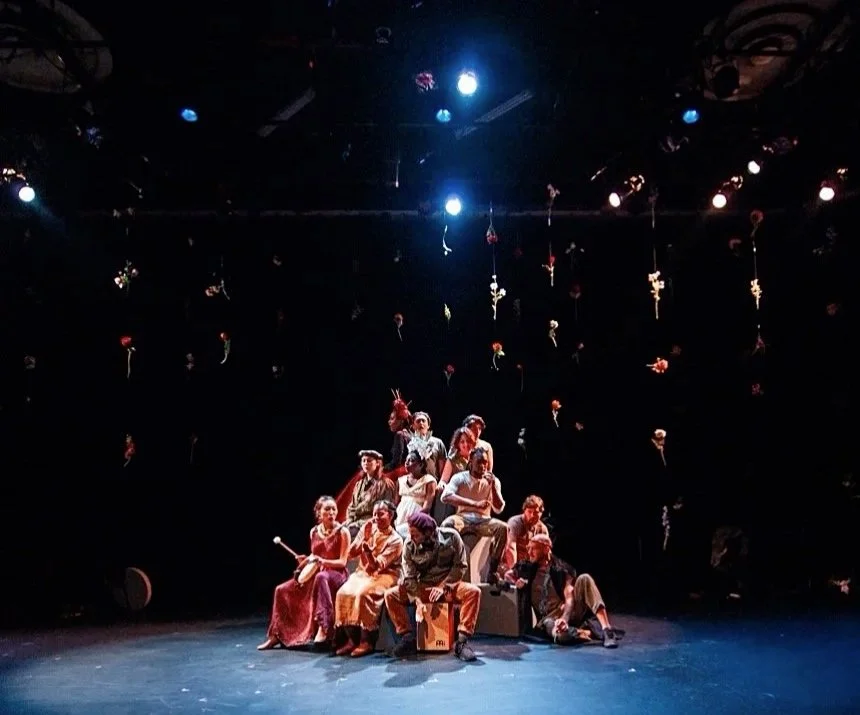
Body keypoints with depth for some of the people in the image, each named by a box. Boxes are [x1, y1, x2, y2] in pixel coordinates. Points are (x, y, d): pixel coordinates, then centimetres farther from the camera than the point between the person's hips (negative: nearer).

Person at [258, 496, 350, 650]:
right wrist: (306, 560, -3)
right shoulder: (314, 531, 7)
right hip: (316, 573, 6)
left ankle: (323, 628, -43)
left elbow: (342, 562, -12)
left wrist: (322, 561, -24)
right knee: (282, 590, -7)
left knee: (321, 577, -42)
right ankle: (277, 635, 4)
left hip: (336, 574, -6)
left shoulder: (342, 532, -9)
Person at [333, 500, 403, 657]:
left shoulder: (395, 540, -9)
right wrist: (364, 538, -11)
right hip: (363, 572, 5)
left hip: (384, 575, -5)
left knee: (363, 593, -33)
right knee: (343, 593, -23)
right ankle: (351, 639, -13)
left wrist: (369, 551, -37)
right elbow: (351, 554, 4)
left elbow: (378, 565, -18)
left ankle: (367, 641, -22)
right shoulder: (368, 528, 5)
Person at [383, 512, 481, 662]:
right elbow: (409, 578, -11)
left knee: (473, 591, -31)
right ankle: (408, 637, -7)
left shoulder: (451, 537, -17)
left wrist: (443, 587, -19)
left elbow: (460, 566, -10)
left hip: (448, 586, -2)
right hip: (423, 588, 2)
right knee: (390, 595, -17)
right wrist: (417, 600, -25)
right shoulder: (409, 545, -13)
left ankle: (462, 641, -26)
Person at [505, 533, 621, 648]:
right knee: (561, 635, -43)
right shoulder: (527, 567, 8)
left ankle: (607, 630, -34)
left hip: (568, 611, 1)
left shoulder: (561, 569, -1)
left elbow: (569, 598, -10)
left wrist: (564, 618, -30)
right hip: (549, 618, -1)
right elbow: (507, 575, 24)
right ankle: (591, 632, -13)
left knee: (584, 579, -26)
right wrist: (515, 582, -1)